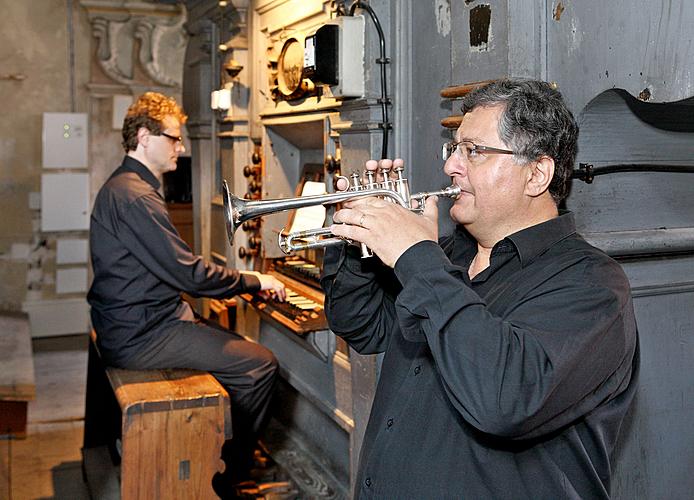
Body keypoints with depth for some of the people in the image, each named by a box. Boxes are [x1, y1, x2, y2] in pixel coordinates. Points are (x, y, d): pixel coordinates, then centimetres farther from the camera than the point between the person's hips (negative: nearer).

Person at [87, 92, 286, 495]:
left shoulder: (124, 186, 14)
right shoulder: (135, 196, -21)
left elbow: (169, 265, 17)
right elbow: (188, 273, -23)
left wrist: (234, 281, 9)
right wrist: (254, 281, -9)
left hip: (133, 322, 11)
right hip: (140, 336, -11)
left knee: (238, 347, 18)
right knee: (261, 365, -11)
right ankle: (229, 474, 6)